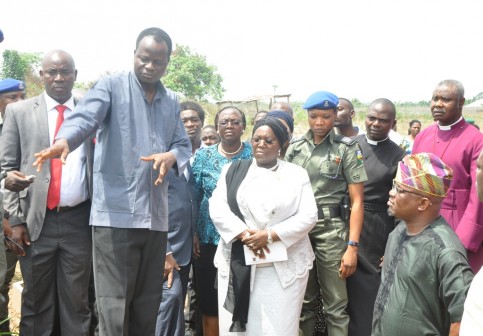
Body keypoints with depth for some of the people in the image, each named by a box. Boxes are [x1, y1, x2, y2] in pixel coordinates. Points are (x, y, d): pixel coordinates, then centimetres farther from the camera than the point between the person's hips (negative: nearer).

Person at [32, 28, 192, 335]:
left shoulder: (172, 102, 17)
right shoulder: (111, 86, 1)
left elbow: (184, 144, 15)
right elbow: (85, 117, -16)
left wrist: (171, 155, -10)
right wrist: (63, 140, -38)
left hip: (156, 217, 5)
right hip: (115, 214, -5)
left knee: (148, 305, 14)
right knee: (114, 307, -3)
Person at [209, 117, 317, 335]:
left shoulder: (296, 174, 6)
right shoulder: (233, 171, 11)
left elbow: (308, 216, -3)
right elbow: (217, 208, 0)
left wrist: (270, 235, -15)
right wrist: (244, 234, -15)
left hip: (285, 267, -1)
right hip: (237, 265, 1)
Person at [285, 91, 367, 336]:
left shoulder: (347, 148, -2)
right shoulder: (294, 148, 8)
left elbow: (357, 200, -6)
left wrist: (352, 246, -13)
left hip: (331, 229, -3)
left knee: (335, 304, 3)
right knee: (302, 300, 15)